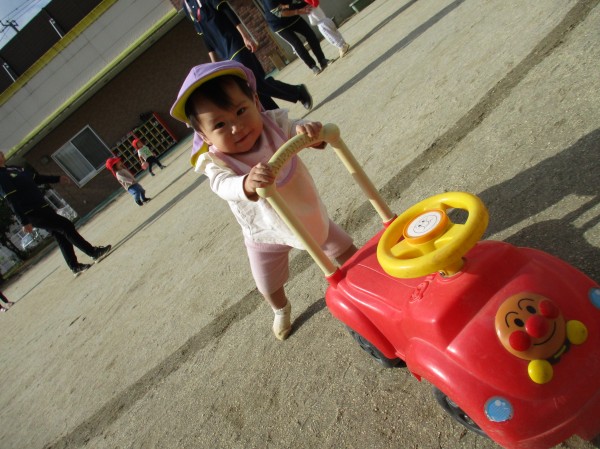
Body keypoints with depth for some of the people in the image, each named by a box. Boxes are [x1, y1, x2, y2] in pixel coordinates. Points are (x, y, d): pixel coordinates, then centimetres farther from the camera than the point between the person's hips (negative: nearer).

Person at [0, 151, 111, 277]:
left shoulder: (13, 169, 13)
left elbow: (35, 177, 25)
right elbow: (12, 201, -20)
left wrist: (57, 179, 28)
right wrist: (24, 222, -24)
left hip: (42, 207, 9)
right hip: (33, 213, -9)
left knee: (61, 236, 11)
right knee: (67, 226, -9)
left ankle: (75, 266, 18)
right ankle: (95, 253, -3)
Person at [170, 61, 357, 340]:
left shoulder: (274, 124, -23)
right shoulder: (215, 163, -31)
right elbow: (224, 186, -51)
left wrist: (309, 130, -57)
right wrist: (247, 184, -74)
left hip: (309, 214, 1)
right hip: (266, 235, -1)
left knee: (346, 251, 16)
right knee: (268, 286, 19)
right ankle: (281, 310, 55)